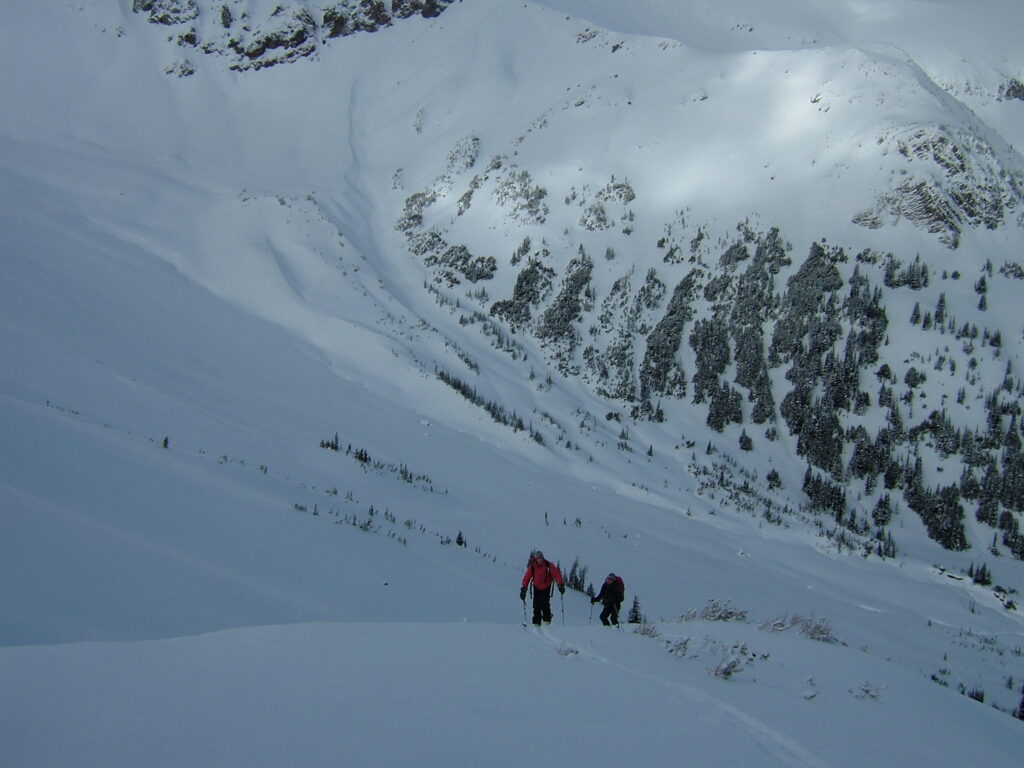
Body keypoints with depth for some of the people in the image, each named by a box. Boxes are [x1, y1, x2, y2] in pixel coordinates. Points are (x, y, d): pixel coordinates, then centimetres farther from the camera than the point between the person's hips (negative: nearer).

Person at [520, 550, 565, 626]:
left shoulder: (549, 566, -12)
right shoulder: (532, 567, -9)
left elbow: (557, 574, -13)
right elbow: (527, 577, -5)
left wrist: (561, 585, -22)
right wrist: (523, 588, -10)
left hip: (546, 587, -2)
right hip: (537, 588, 2)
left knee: (545, 604, -15)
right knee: (536, 606, -3)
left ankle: (547, 620, -3)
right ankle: (536, 622, 3)